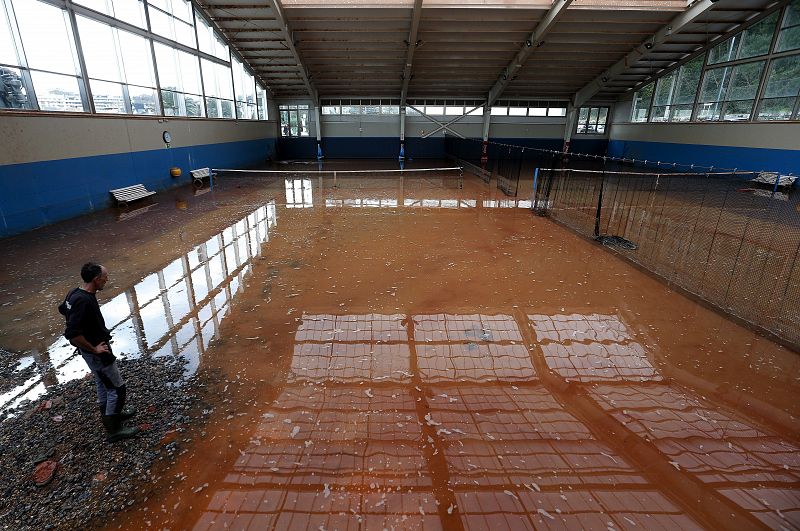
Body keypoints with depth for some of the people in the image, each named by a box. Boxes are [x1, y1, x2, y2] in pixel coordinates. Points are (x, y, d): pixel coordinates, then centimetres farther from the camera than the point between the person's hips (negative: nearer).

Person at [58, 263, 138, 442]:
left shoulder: (75, 293, -1)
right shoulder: (84, 301, -31)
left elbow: (63, 309, 20)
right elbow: (71, 334, -34)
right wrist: (94, 348, -21)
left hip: (93, 349, 10)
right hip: (96, 352, -10)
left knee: (103, 384, 26)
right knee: (117, 388, 0)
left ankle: (112, 414, 44)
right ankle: (113, 430, 12)